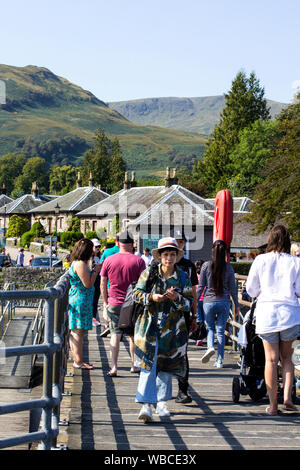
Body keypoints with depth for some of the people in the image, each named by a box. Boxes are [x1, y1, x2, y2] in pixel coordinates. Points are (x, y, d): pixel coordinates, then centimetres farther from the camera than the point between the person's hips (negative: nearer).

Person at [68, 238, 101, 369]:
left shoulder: (76, 263, 16)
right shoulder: (81, 264, -16)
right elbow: (88, 284, -17)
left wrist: (94, 270, 17)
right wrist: (96, 270, -7)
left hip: (75, 299, 11)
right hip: (80, 301, -11)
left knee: (75, 332, 13)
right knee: (78, 332, -6)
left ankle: (77, 360, 20)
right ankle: (78, 361, -3)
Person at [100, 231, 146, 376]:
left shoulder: (108, 260, 0)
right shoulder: (138, 261, -5)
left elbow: (103, 285, 3)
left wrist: (106, 302, 13)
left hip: (114, 304, 1)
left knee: (115, 335, 4)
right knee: (133, 335, 12)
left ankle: (114, 367, -3)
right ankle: (134, 365, 21)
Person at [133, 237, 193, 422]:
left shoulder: (183, 277, 3)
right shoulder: (149, 273, 0)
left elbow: (189, 303, 2)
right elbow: (137, 293, 1)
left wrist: (177, 298, -17)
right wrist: (152, 297, -16)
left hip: (172, 327, 2)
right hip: (150, 324, -2)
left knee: (166, 365, 10)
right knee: (148, 363, -10)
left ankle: (162, 401, 25)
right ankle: (146, 405, -12)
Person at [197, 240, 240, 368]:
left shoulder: (206, 266, -5)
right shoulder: (228, 267, -1)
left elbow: (201, 286, -1)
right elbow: (233, 288, 3)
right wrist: (236, 305, 12)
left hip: (209, 301, -1)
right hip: (224, 302, 1)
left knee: (210, 327, 16)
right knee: (221, 331, 9)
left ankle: (210, 347, -13)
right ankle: (219, 360, 7)